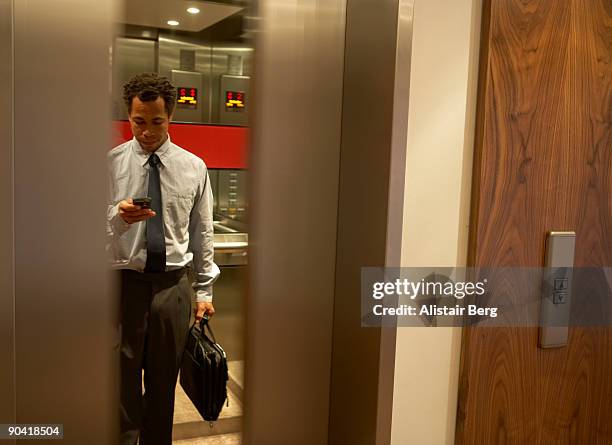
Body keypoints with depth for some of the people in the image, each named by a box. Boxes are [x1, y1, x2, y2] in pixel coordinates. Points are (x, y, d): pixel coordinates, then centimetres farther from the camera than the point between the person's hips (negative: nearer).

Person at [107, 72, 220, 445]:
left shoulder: (193, 167, 4)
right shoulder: (111, 163, -2)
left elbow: (202, 232, 7)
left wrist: (205, 291, 6)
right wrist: (119, 217, -24)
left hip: (174, 285, 2)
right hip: (124, 282, -1)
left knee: (164, 382, 13)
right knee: (122, 381, 5)